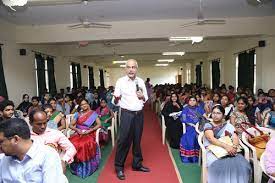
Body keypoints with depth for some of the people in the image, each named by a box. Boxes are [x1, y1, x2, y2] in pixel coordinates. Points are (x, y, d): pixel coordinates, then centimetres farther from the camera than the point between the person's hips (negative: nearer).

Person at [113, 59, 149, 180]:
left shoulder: (141, 81, 5)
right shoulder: (120, 81, -5)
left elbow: (146, 99, 12)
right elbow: (115, 101, -6)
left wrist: (143, 97, -9)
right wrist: (116, 99, -28)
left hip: (139, 114, 4)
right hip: (127, 114, -3)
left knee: (137, 140, 14)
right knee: (123, 140, -1)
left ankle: (137, 164, 30)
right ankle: (119, 167, 15)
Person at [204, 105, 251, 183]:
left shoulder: (229, 125, 15)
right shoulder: (208, 125, 4)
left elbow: (235, 138, 4)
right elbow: (211, 139, -11)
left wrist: (234, 147, -19)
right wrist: (226, 146, -25)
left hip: (229, 151, 3)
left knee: (241, 165, -26)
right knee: (218, 166, -34)